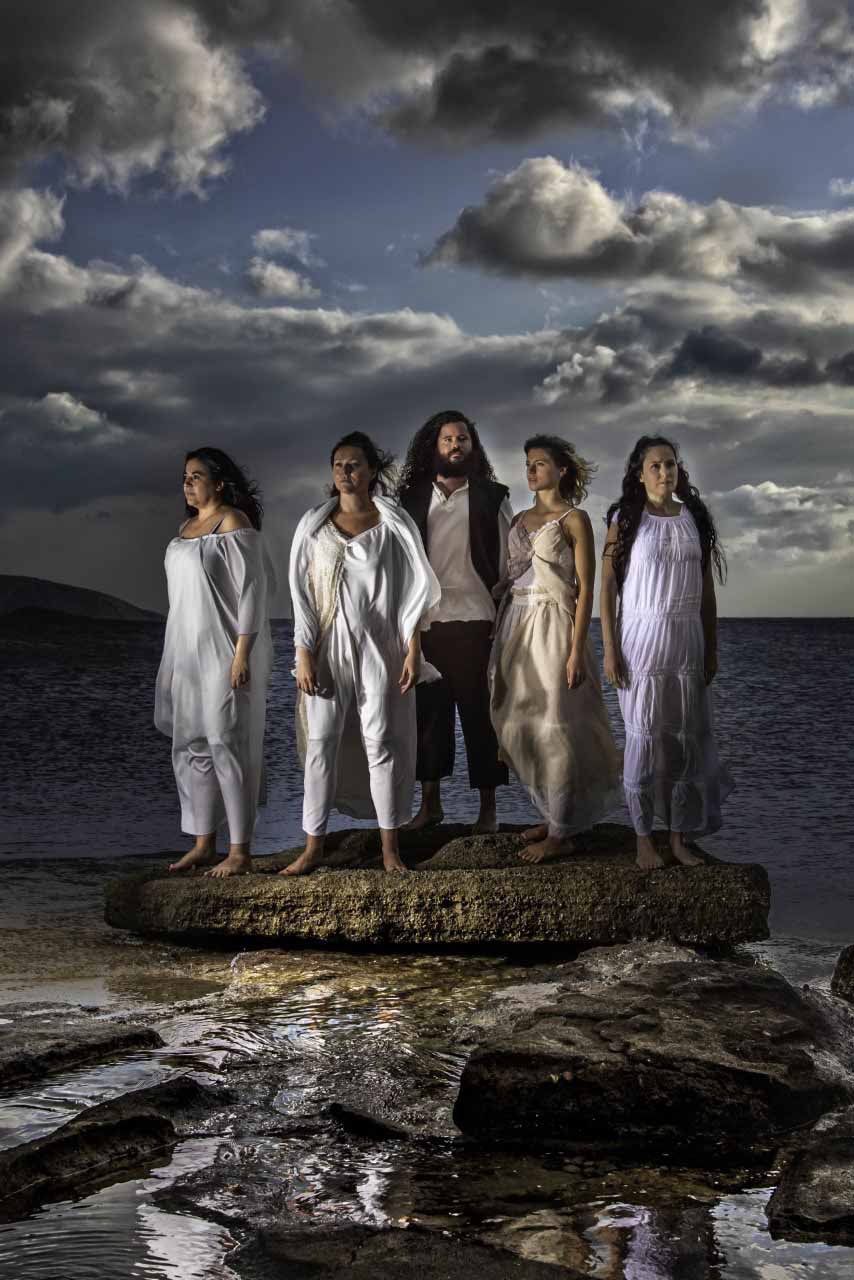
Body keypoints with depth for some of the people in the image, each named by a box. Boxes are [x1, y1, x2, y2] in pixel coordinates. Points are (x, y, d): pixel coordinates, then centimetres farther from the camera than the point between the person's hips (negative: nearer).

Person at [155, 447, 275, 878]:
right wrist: (177, 657, 15)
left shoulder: (233, 522, -9)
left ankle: (240, 852, -2)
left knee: (227, 744, -7)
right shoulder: (186, 527, 14)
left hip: (226, 652, -8)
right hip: (189, 651, 8)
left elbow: (253, 587, -14)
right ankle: (203, 844, 17)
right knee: (193, 746, 9)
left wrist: (242, 652, -19)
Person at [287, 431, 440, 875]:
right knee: (320, 743, 1)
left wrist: (413, 651, -6)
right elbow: (302, 592, 3)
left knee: (381, 742, 1)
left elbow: (414, 590, 0)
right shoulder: (314, 524, 5)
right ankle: (313, 846, 7)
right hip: (327, 647, 2)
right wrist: (303, 654, -4)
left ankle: (390, 846, 10)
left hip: (378, 647, -1)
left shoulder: (394, 523, 1)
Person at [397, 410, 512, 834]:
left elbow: (507, 560, 5)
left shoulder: (491, 497, 7)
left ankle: (487, 808, 5)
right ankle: (430, 803, 14)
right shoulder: (413, 498, 12)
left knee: (480, 715, -1)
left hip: (474, 620, -2)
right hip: (424, 621, 2)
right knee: (428, 712, 5)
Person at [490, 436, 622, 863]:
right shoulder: (520, 520, 14)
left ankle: (561, 833, 3)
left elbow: (585, 589, -8)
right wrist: (496, 647, 13)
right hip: (515, 627, 7)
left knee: (553, 730, -4)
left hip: (553, 627, -7)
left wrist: (576, 651, -15)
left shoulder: (574, 519, -4)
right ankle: (553, 816, 23)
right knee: (521, 728, 9)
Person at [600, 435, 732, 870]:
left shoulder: (695, 518, 9)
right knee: (644, 738, -2)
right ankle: (643, 838, 6)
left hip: (687, 641, 3)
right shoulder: (626, 519, -1)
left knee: (688, 738, 2)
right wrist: (609, 650, -10)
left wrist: (712, 649, 8)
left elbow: (707, 589, 11)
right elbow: (607, 585, -4)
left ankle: (680, 837, 11)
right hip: (641, 638, -3)